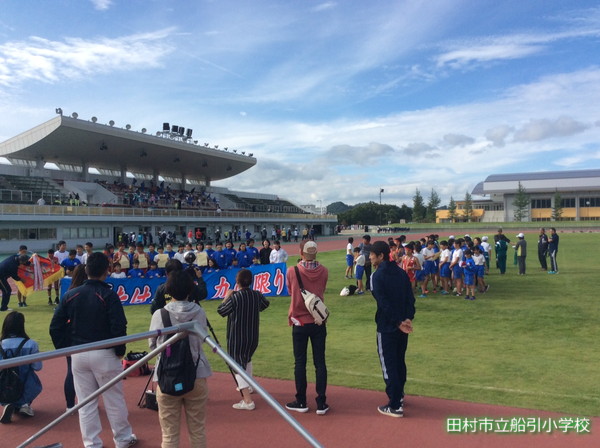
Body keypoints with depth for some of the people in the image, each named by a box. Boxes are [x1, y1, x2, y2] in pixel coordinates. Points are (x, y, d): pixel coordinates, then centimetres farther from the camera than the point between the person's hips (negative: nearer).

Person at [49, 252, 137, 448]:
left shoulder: (70, 295, 1)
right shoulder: (109, 295, -13)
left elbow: (55, 327, 2)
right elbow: (118, 327, -18)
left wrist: (65, 349, 10)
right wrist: (120, 351, -4)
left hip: (78, 355, 4)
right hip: (104, 354, -4)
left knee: (85, 402, 13)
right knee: (114, 399, 10)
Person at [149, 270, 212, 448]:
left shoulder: (159, 314, -6)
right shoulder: (199, 312, -1)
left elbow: (152, 344, 7)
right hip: (197, 376, 2)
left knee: (169, 433, 7)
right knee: (198, 431, 11)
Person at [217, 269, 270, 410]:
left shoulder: (235, 297, -19)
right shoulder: (257, 295, -1)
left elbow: (221, 311, -8)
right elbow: (265, 304, 20)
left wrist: (227, 296, 2)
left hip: (237, 338, -7)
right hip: (253, 337, 7)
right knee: (247, 359, 30)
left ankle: (248, 401, -13)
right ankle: (247, 386, 47)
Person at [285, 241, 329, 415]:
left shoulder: (292, 271, -11)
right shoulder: (323, 271, -5)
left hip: (300, 323, -2)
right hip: (319, 323, 2)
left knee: (300, 363, 9)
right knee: (320, 363, 7)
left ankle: (301, 402, 19)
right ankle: (321, 403, 12)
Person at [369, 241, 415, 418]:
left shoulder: (378, 275, -14)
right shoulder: (402, 273, 7)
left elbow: (384, 303, -21)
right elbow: (410, 298, 1)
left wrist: (398, 322, -17)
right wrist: (408, 319, -6)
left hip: (387, 328, -7)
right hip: (402, 326, 7)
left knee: (389, 366, 2)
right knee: (400, 362, 20)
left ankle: (395, 406, 7)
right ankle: (399, 396, 34)